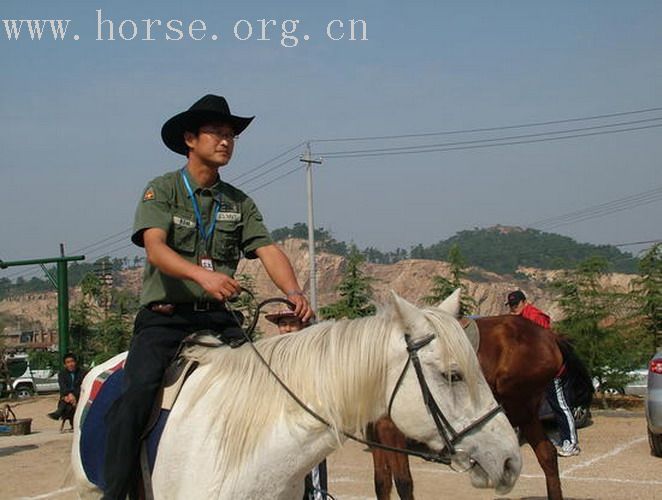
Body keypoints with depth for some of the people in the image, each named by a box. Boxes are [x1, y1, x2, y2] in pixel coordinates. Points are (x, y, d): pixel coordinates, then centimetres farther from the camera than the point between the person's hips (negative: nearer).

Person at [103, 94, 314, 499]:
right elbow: (155, 248, -16)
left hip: (217, 318, 4)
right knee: (137, 392, -26)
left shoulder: (239, 203, 13)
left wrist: (294, 292, -21)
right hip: (164, 317, -4)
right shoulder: (162, 191, 1)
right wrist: (201, 274, -36)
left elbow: (268, 250, 0)